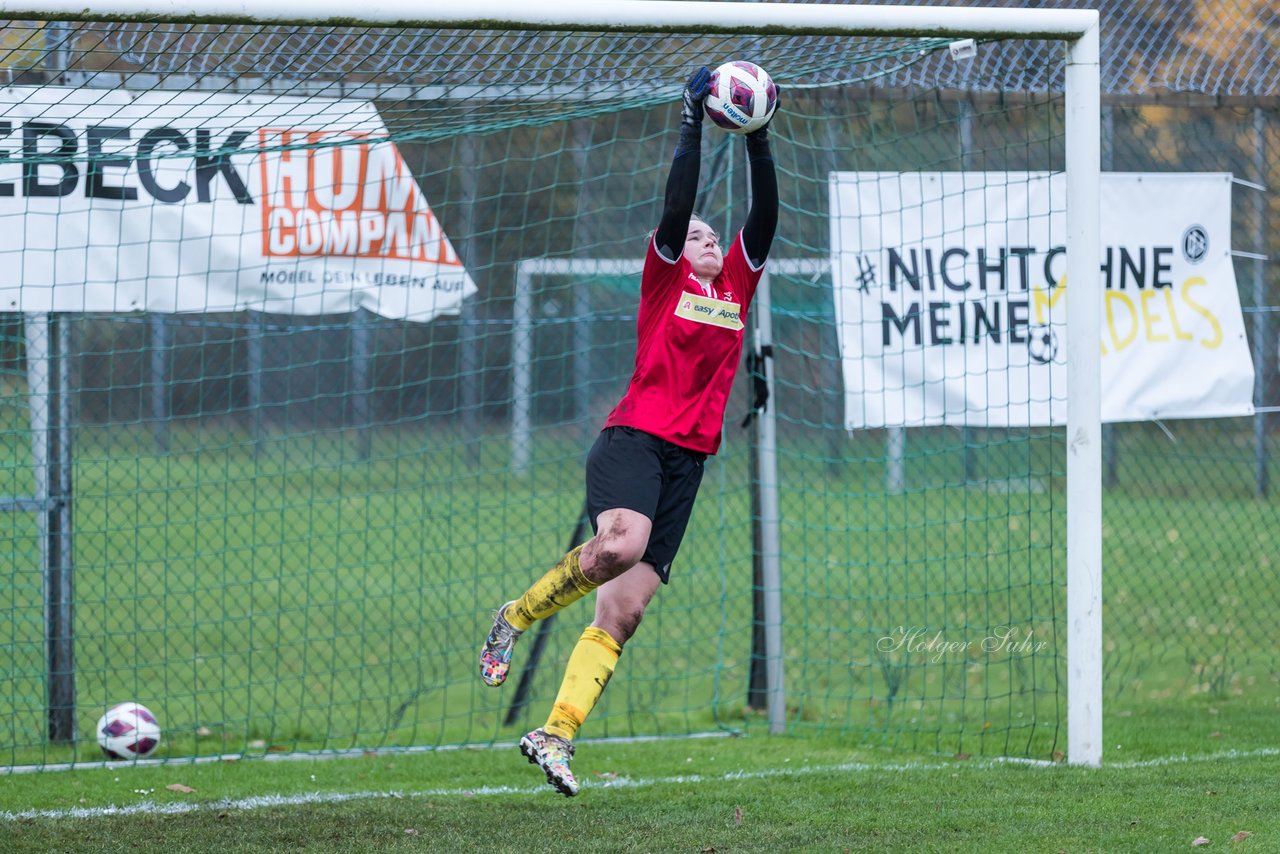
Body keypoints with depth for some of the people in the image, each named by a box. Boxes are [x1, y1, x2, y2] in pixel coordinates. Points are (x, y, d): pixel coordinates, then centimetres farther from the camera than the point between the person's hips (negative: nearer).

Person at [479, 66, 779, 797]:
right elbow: (676, 206, -7)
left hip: (687, 460, 5)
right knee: (622, 542, -33)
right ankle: (516, 618, -10)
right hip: (634, 438, -5)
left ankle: (557, 735, -5)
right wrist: (693, 125, -8)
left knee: (624, 611, -3)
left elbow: (765, 217, 11)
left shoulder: (737, 284, 19)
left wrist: (759, 142, 4)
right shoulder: (665, 277, 6)